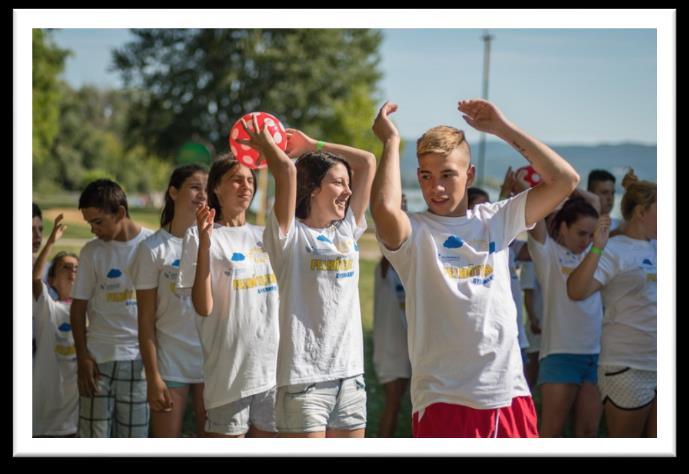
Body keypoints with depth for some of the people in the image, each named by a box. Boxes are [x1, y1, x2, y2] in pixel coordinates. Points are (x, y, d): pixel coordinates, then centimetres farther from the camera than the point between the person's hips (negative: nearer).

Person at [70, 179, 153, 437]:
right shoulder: (92, 252, 3)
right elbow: (78, 307, 7)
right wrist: (82, 357, -2)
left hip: (140, 357, -1)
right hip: (99, 357, 1)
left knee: (134, 434, 3)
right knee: (94, 436, 0)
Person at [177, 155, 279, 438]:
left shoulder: (263, 236, 14)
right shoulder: (199, 236, -3)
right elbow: (203, 307, -13)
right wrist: (204, 242, -19)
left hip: (273, 368, 6)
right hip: (230, 370, -5)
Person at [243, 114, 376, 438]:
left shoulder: (347, 230, 13)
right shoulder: (289, 235, -5)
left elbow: (367, 162, 14)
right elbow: (286, 168, -17)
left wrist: (311, 144, 16)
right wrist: (264, 141, 1)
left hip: (350, 372, 6)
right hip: (304, 375, -6)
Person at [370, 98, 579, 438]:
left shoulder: (495, 220, 12)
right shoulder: (413, 232, -2)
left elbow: (564, 180, 6)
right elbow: (385, 209, -26)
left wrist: (503, 129, 6)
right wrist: (390, 142, -12)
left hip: (509, 393, 5)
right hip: (445, 401, -4)